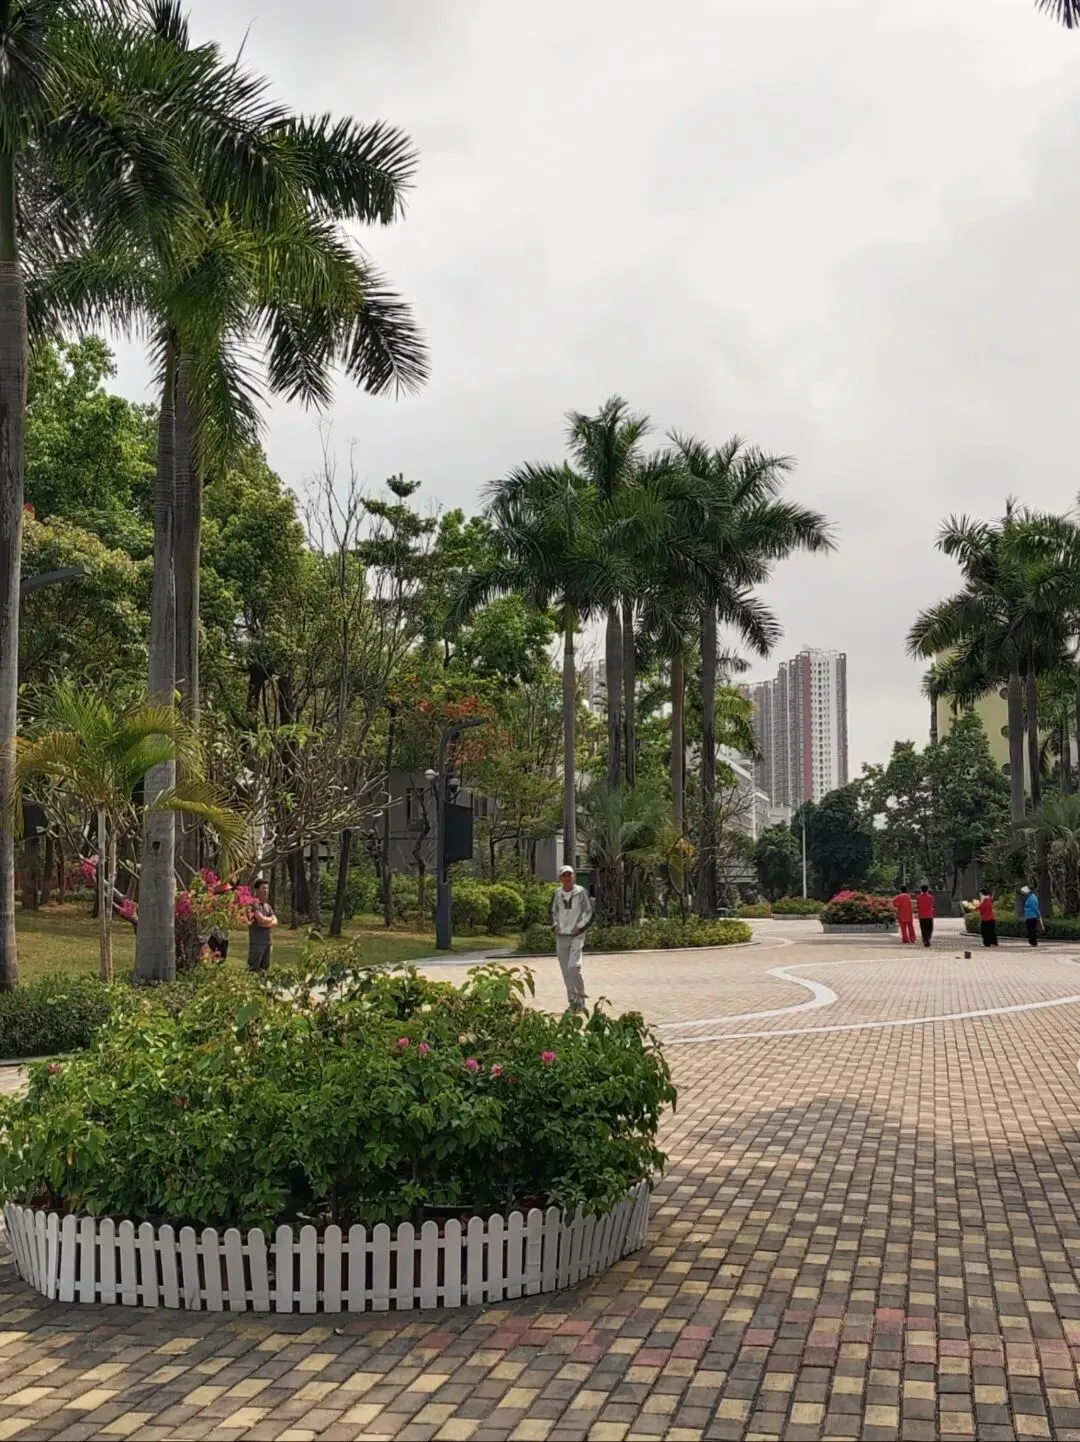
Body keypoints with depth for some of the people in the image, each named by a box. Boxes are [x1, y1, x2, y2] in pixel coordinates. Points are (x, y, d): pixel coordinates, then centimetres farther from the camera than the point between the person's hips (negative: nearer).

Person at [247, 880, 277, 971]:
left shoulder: (268, 906, 16)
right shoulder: (254, 904, -8)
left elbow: (275, 922, 8)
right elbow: (261, 919, -18)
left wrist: (266, 923, -12)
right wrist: (270, 919, 2)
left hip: (268, 942, 8)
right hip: (257, 942, -8)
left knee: (264, 968, 9)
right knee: (253, 968, -8)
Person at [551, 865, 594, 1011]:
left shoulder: (581, 892, -5)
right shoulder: (558, 894, 8)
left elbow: (589, 912, -2)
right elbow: (553, 912, 22)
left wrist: (580, 927, -10)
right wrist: (555, 925, 6)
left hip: (576, 935, -5)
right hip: (561, 936, 5)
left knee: (573, 967, -17)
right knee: (566, 971, 6)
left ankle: (581, 997, -3)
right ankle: (572, 1000, 14)